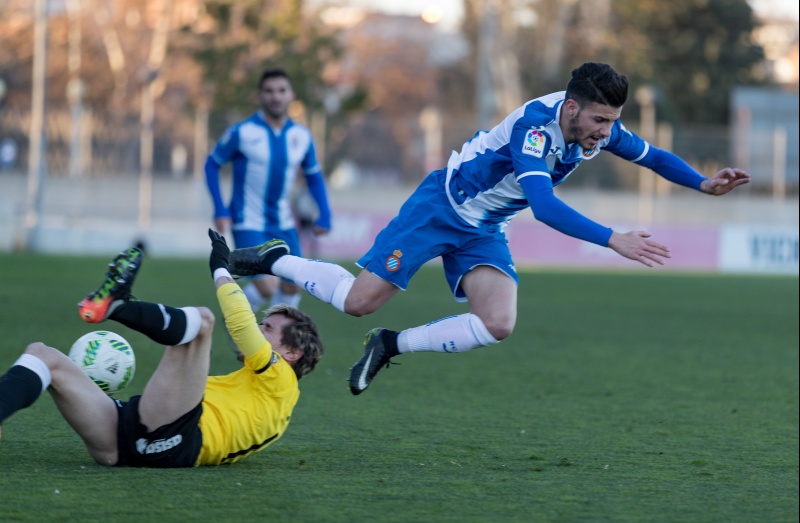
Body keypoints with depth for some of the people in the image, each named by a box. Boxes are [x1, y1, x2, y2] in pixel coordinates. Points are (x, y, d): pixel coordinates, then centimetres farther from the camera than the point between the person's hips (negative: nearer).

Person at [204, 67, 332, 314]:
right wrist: (220, 209, -10)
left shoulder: (302, 136, 2)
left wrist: (324, 214, 4)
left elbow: (314, 175, 17)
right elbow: (212, 164, 0)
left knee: (293, 285, 3)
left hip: (283, 225, 5)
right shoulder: (242, 133, -11)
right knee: (267, 287, -16)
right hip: (249, 224, -5)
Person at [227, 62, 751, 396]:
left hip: (484, 231, 7)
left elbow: (650, 154, 10)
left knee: (497, 324, -16)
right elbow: (544, 205, -43)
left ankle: (391, 346, 2)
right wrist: (614, 240, -48)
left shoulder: (598, 126, -9)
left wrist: (705, 183, -3)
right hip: (441, 207, -7)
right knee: (359, 301, -9)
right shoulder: (535, 124, -33)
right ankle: (274, 260, 18)